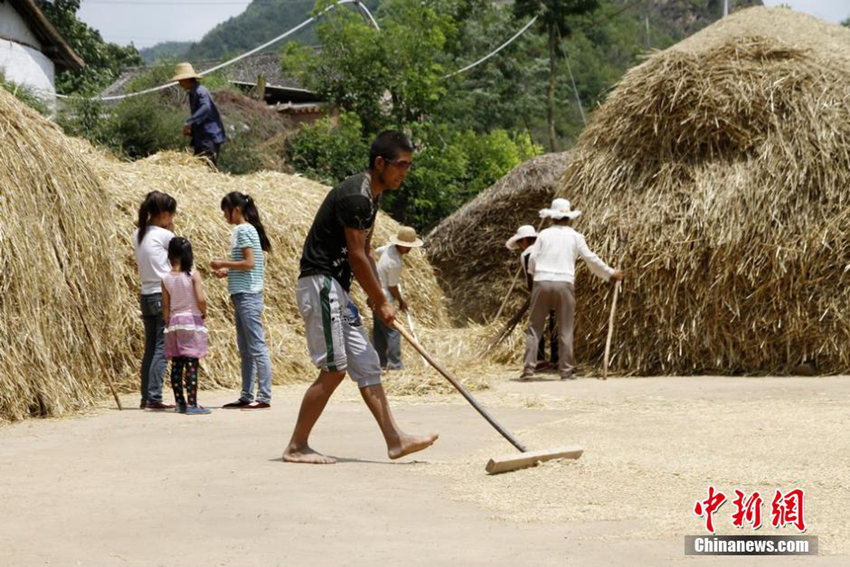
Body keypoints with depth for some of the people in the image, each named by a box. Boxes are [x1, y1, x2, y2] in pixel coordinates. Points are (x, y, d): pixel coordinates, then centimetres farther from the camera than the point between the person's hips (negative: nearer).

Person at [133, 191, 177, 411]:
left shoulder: (138, 235, 10)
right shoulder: (164, 235, -11)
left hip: (146, 296, 8)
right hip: (164, 296, -8)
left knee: (150, 349, 12)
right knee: (162, 349, -7)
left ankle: (146, 398, 13)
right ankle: (154, 398, -10)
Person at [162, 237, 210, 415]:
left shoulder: (166, 279, 2)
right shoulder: (193, 275, -9)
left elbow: (165, 307, 5)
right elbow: (200, 299, -17)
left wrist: (169, 325, 15)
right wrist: (204, 312, 3)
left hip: (174, 322, 4)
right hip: (192, 321, -4)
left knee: (176, 365, 9)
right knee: (191, 364, -6)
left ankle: (180, 403, 13)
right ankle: (192, 404, -9)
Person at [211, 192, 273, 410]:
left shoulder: (243, 230, -11)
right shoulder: (248, 229, 17)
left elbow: (249, 262, -19)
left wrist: (224, 264, -10)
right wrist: (228, 271, 13)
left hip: (247, 295, -10)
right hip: (243, 294, 10)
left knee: (256, 347, -10)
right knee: (245, 349, 12)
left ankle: (264, 397, -11)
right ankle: (247, 396, 15)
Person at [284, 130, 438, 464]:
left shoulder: (371, 196, 15)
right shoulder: (355, 196, -17)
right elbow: (356, 257, -16)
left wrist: (377, 299, 9)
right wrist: (382, 302, -8)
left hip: (336, 290, 11)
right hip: (320, 283, -11)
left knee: (366, 365, 7)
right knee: (333, 369, -11)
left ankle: (395, 439, 7)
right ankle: (297, 447, -3)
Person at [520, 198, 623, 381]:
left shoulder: (544, 234, 5)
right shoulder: (575, 236, 4)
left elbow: (532, 260, 4)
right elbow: (591, 259, 6)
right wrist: (610, 273, 18)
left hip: (542, 283, 1)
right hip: (564, 284, -1)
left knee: (535, 328, 5)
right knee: (565, 330, 6)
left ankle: (528, 369, -1)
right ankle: (566, 371, 6)